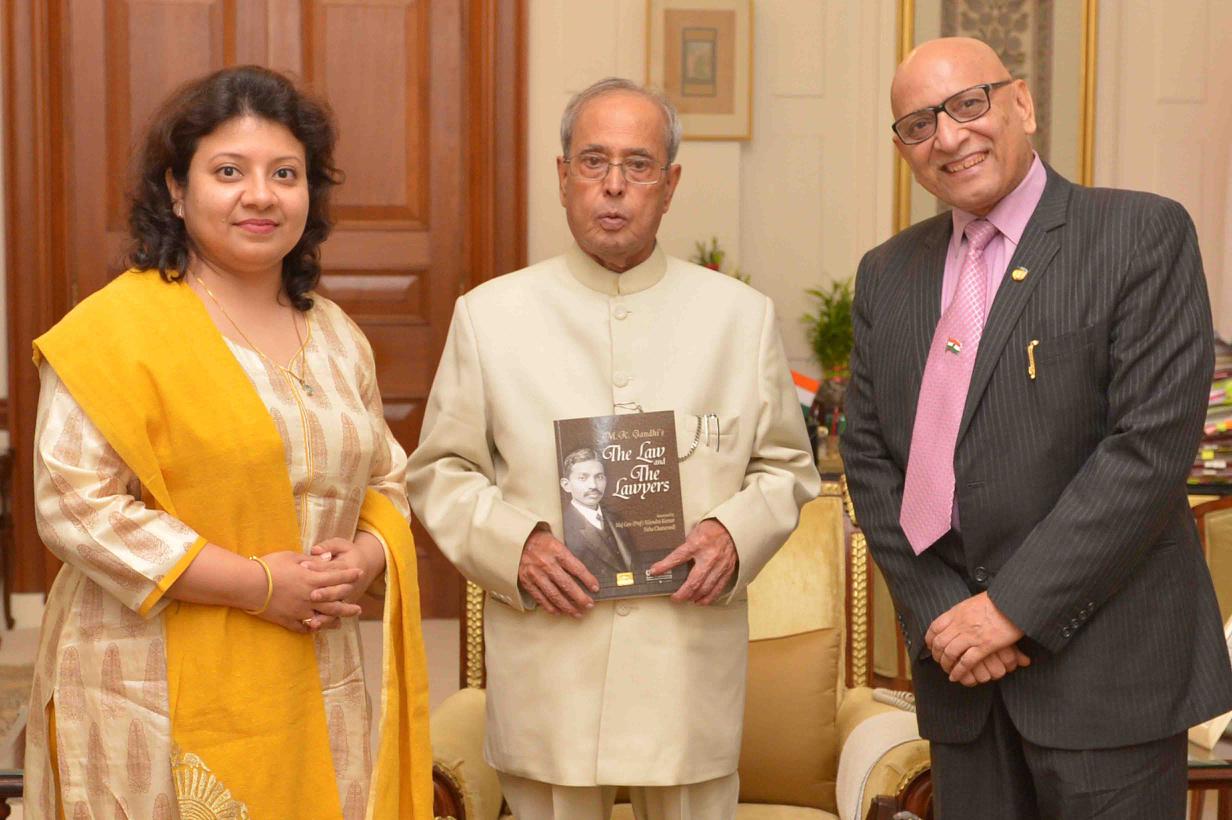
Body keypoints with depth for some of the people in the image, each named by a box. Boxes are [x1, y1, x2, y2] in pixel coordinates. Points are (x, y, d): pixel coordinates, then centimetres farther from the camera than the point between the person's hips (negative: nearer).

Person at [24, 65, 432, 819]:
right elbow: (76, 506, -15)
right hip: (166, 696, -5)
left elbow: (385, 482, 18)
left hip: (316, 692, 6)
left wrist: (364, 560, -5)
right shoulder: (115, 329, -8)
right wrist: (259, 584, -18)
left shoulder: (337, 338, 12)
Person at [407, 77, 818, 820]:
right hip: (548, 672, 0)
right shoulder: (490, 315, 5)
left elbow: (788, 466, 12)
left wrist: (738, 534, -8)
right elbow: (441, 472, 7)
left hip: (692, 668, 1)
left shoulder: (742, 315, 8)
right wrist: (513, 543, -11)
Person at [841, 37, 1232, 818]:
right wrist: (937, 610, -5)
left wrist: (1012, 605, -15)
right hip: (960, 663, 5)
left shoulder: (1143, 234, -7)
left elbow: (1153, 445, -14)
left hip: (1106, 662, -4)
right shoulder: (888, 275, 10)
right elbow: (869, 455, 8)